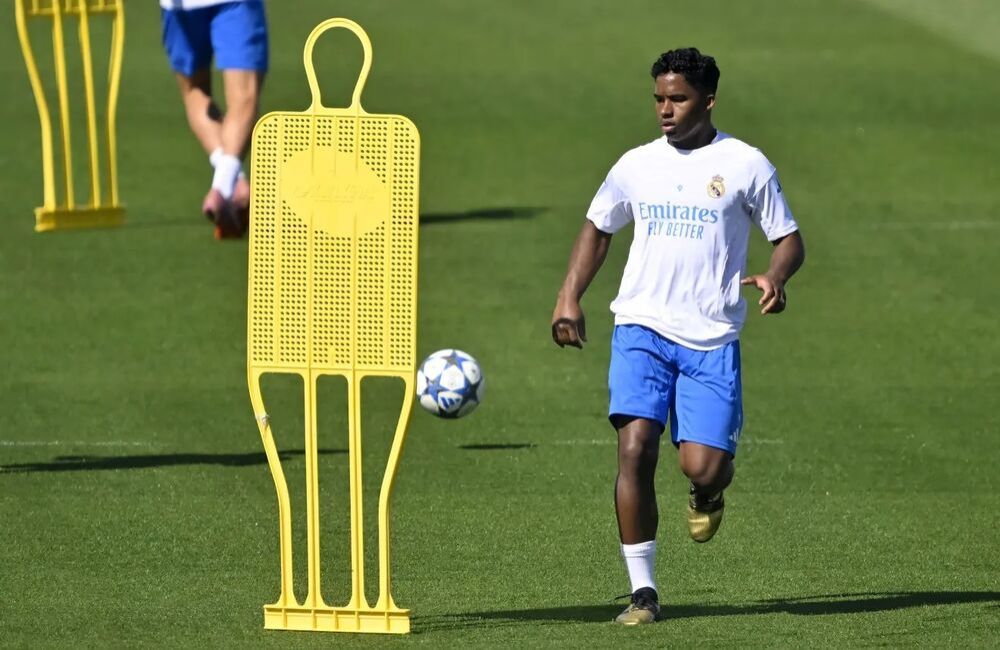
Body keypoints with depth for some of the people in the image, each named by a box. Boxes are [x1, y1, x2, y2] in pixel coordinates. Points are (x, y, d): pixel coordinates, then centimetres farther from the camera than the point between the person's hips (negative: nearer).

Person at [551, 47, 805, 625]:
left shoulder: (745, 165, 1)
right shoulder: (637, 166, 9)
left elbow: (789, 238, 6)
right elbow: (597, 229, 24)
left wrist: (776, 276, -16)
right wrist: (570, 299, 13)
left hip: (712, 339, -2)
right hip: (642, 330, 2)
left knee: (704, 466, -11)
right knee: (635, 449, -15)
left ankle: (708, 494, 30)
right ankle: (643, 592, -9)